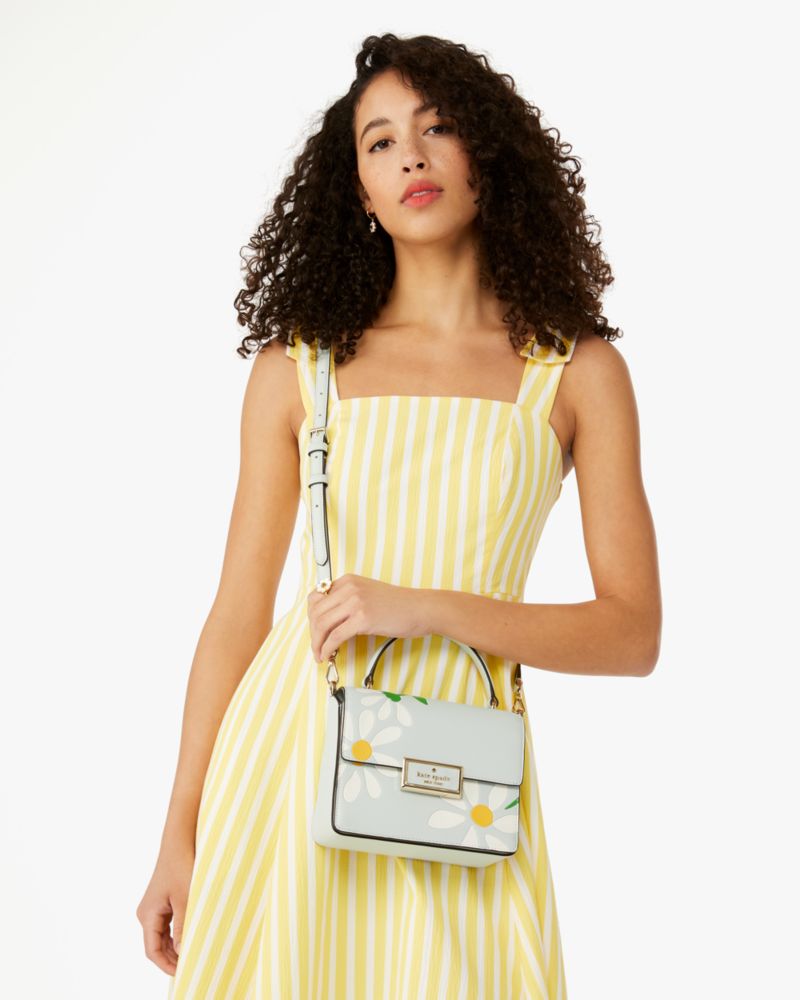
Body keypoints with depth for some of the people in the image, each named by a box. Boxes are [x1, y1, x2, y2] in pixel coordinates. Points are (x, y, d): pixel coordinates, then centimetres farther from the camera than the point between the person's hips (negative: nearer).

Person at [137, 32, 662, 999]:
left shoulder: (577, 372, 2)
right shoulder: (296, 367, 4)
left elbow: (632, 634, -2)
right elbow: (237, 612, 5)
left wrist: (426, 608, -13)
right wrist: (180, 833, 3)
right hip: (287, 748, 1)